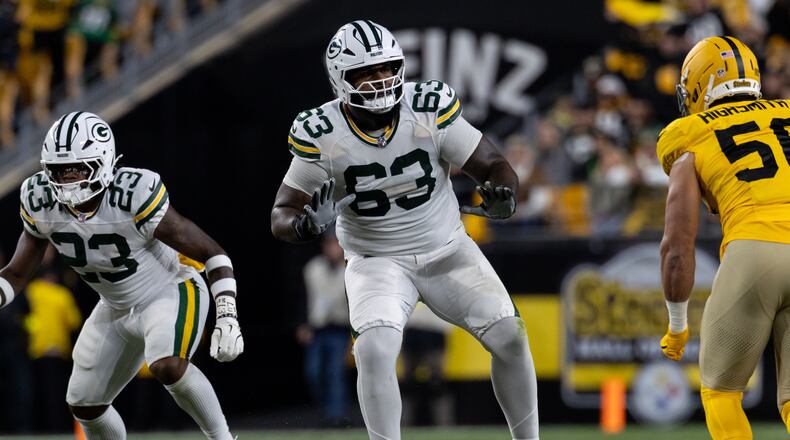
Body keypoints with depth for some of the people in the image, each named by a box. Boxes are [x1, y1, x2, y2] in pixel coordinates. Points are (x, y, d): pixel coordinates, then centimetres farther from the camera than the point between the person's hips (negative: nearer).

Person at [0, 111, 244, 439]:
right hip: (117, 310, 6)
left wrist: (227, 319, -32)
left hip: (172, 293, -6)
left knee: (168, 368, -33)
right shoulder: (40, 201, -15)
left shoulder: (135, 196, -31)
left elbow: (212, 253, -24)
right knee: (84, 404, 8)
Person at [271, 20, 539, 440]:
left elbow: (493, 164, -10)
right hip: (376, 261, -2)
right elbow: (281, 216, -11)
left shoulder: (430, 108, -16)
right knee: (374, 350, -26)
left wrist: (502, 194, -33)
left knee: (510, 338, -8)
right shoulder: (321, 135, -17)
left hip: (447, 248, 2)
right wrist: (305, 224, -35)